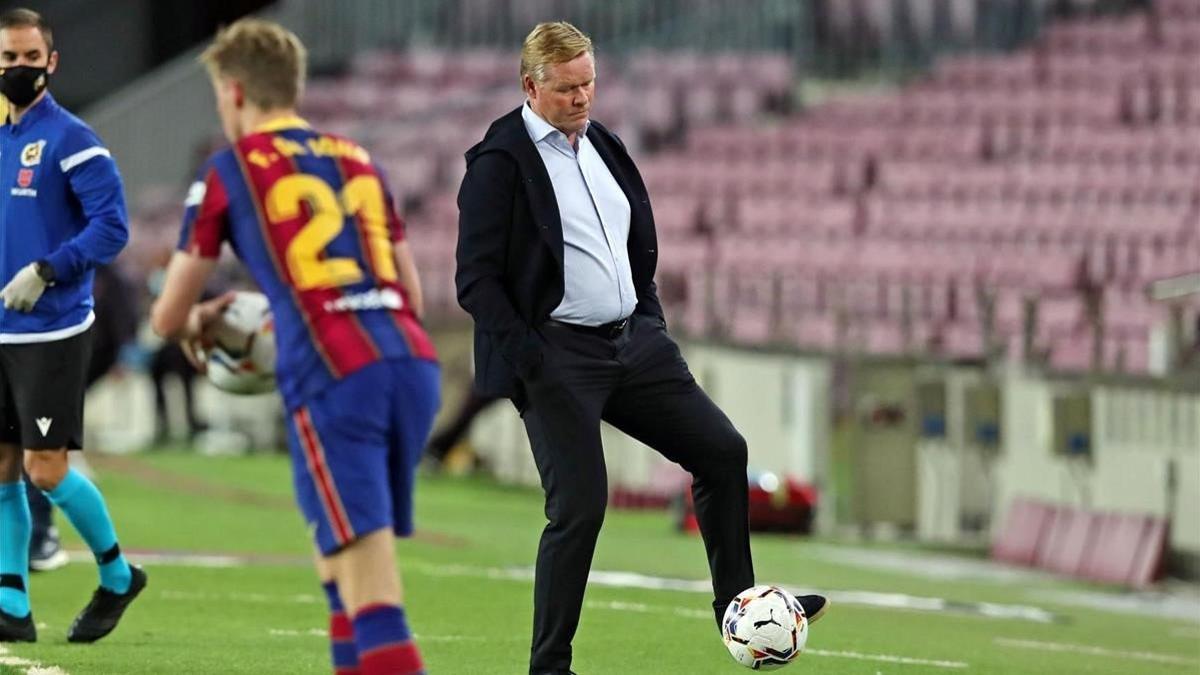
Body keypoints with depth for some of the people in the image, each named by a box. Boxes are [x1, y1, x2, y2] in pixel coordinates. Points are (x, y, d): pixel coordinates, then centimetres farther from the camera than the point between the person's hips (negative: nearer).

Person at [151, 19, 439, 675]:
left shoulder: (229, 171, 9)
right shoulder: (355, 159, 24)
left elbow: (167, 318, 13)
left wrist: (195, 324, 37)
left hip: (334, 375, -6)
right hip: (413, 360, 6)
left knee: (367, 589, -12)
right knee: (337, 546, 23)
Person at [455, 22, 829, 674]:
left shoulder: (603, 143, 13)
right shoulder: (499, 161, -11)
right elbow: (476, 278, -14)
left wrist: (652, 322, 15)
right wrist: (526, 361, -19)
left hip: (633, 342, 8)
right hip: (555, 356, -8)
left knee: (722, 450, 5)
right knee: (579, 507, -11)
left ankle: (737, 604, 17)